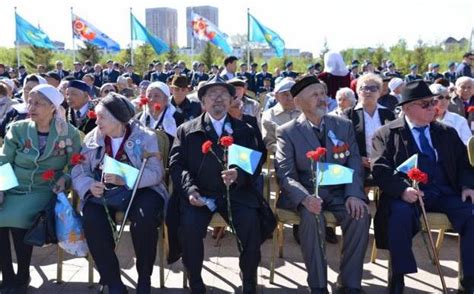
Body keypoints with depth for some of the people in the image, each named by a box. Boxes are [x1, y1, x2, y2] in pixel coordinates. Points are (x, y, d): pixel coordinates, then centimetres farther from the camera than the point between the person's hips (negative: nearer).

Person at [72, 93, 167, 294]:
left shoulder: (145, 137, -3)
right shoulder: (92, 138, 6)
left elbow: (156, 172, -14)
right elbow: (79, 171, 2)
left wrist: (124, 179, -27)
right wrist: (89, 185, -21)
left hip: (140, 190, -2)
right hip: (103, 192, 3)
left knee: (145, 218, -34)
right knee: (92, 220, -29)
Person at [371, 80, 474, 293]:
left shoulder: (447, 133, 21)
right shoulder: (386, 134, 7)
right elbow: (380, 169, -5)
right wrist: (402, 190, -23)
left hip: (444, 193, 4)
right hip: (408, 194, -3)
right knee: (400, 213, -36)